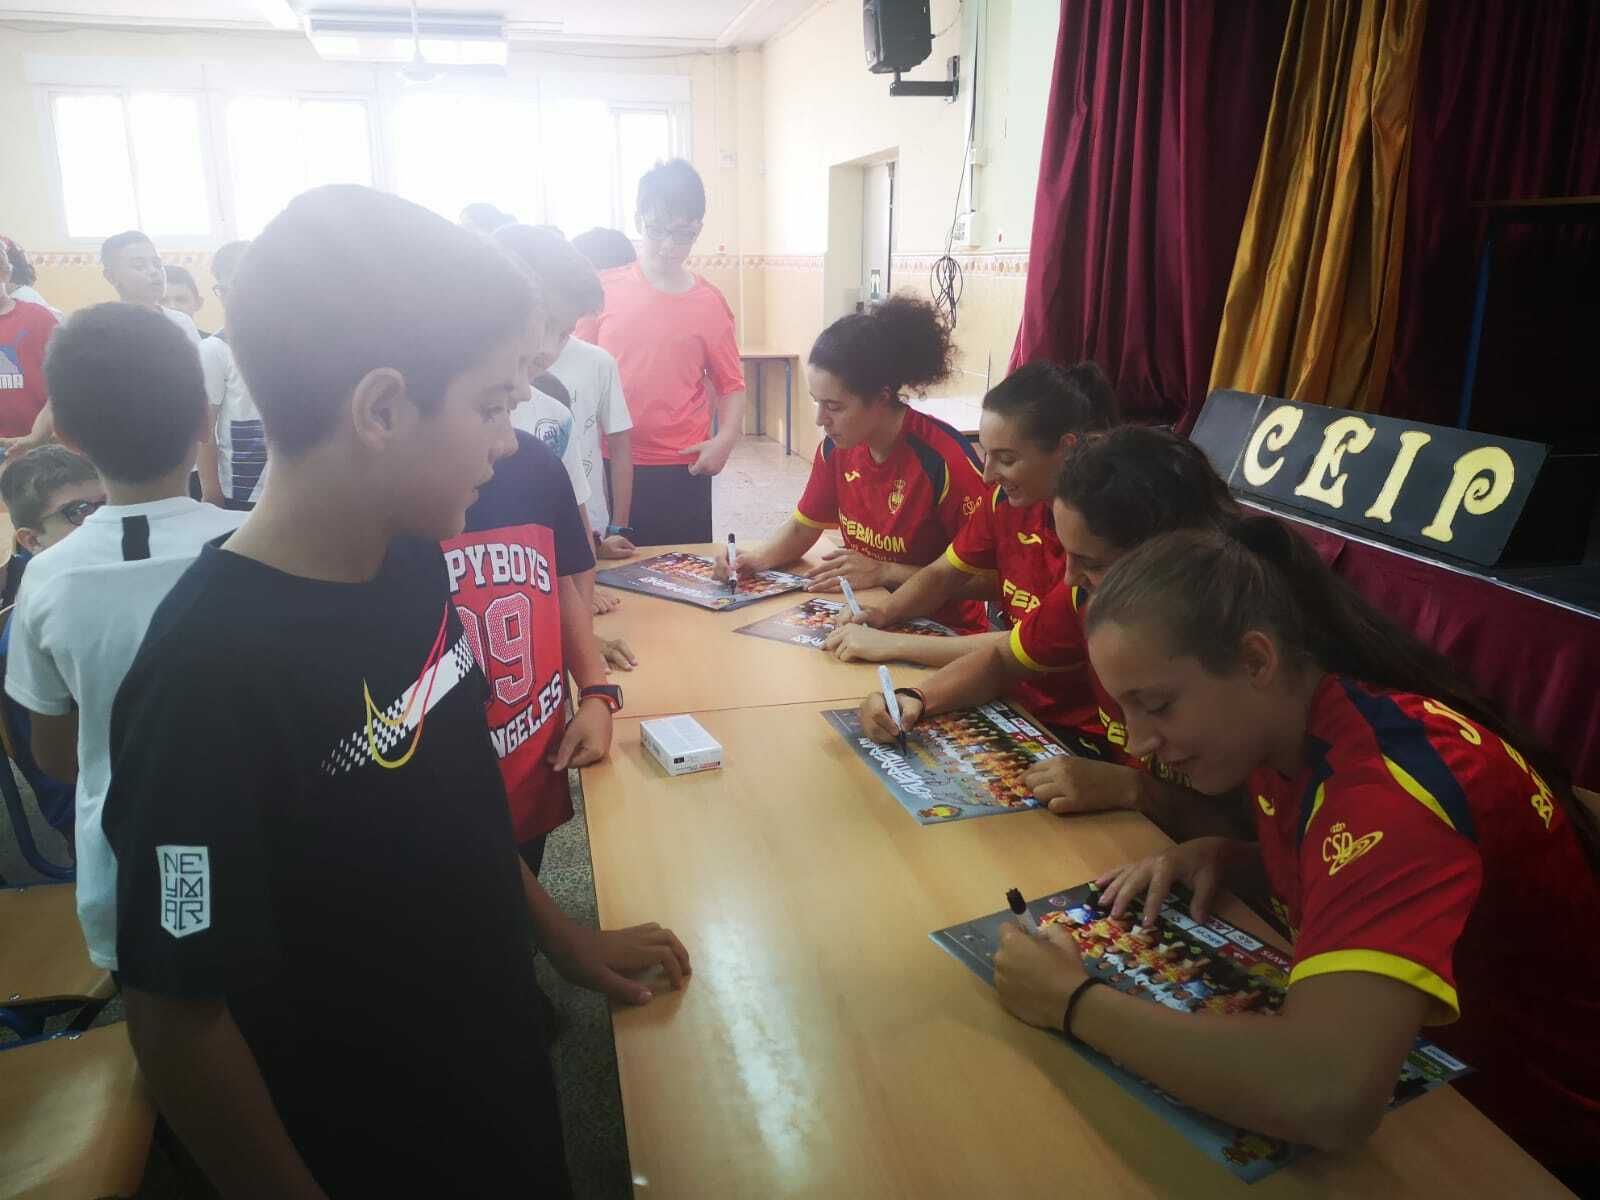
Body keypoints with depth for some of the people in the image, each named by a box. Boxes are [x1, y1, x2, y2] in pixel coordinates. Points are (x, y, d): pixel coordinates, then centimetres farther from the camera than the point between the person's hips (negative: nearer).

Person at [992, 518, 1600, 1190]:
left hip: (1529, 1139, -6)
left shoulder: (1388, 784, -31)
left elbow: (1325, 1097, -43)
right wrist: (1223, 857, -8)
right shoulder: (1285, 725, -7)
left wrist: (1073, 1002, -31)